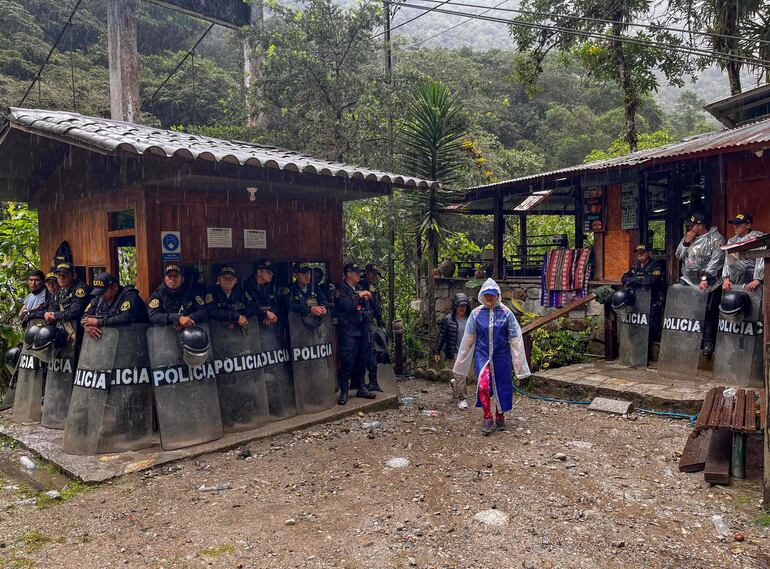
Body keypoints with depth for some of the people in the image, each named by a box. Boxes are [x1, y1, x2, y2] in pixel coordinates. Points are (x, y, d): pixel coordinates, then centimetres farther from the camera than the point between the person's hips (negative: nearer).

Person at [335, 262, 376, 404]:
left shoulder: (360, 288, 17)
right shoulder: (341, 290, -5)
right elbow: (346, 305, -21)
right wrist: (359, 295, -15)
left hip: (362, 329, 7)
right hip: (349, 330, -7)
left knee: (362, 360, 12)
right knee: (347, 361, -9)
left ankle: (361, 388, 22)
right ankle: (344, 392, -3)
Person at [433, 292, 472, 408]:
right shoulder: (447, 320, -6)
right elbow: (441, 336, -1)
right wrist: (436, 352, 0)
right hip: (454, 354, -4)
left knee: (469, 376, 10)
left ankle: (455, 387, 39)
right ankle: (462, 399, 8)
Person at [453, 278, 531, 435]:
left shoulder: (506, 313, -4)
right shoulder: (476, 313, -2)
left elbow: (515, 338, -1)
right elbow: (468, 339, 4)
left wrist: (519, 361, -3)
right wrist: (461, 362, 6)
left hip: (501, 356, 1)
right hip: (482, 355, 0)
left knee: (501, 387, 10)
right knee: (483, 385, -19)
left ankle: (500, 417, 33)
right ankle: (487, 418, -1)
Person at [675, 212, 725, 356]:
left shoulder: (715, 239, -4)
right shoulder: (688, 238, 17)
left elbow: (716, 261, -14)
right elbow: (679, 256, 16)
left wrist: (705, 278, -22)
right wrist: (685, 242, 1)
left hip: (708, 285, -5)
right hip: (688, 282, 6)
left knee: (709, 315, -5)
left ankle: (708, 344, 0)